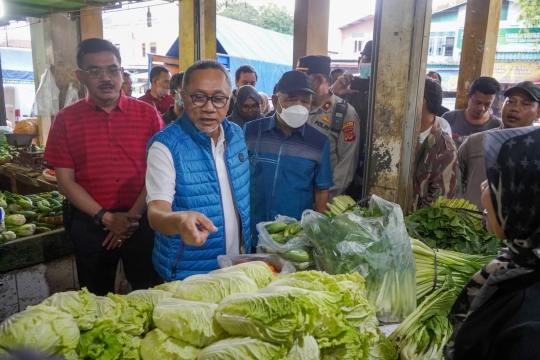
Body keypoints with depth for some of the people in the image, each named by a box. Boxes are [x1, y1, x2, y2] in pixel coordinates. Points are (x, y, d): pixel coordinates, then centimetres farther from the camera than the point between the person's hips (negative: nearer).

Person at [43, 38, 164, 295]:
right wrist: (105, 218, -10)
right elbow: (65, 181, -2)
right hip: (89, 223, 1)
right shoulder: (66, 119, 0)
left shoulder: (147, 114, -1)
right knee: (97, 299, 17)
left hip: (141, 221, 0)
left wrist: (133, 216, -9)